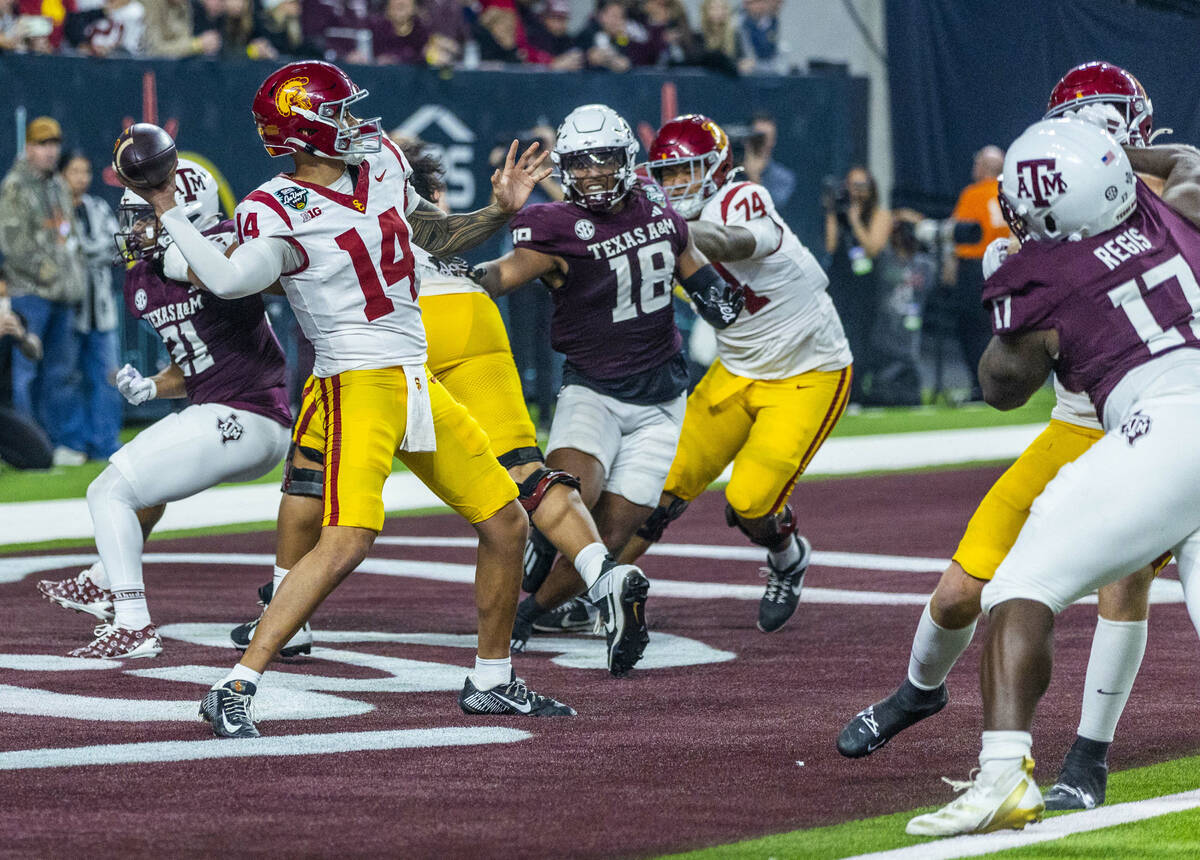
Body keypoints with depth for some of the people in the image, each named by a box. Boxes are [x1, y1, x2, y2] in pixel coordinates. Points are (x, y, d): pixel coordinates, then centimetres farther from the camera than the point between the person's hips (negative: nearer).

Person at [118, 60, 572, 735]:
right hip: (359, 383, -8)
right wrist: (165, 208, -25)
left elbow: (438, 237, 22)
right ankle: (235, 690, -21)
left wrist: (501, 212, 8)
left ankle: (492, 681, 29)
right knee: (346, 542, -24)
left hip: (419, 382, 8)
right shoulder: (278, 211, -11)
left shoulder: (381, 159, 10)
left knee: (507, 524, 13)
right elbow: (229, 280, -25)